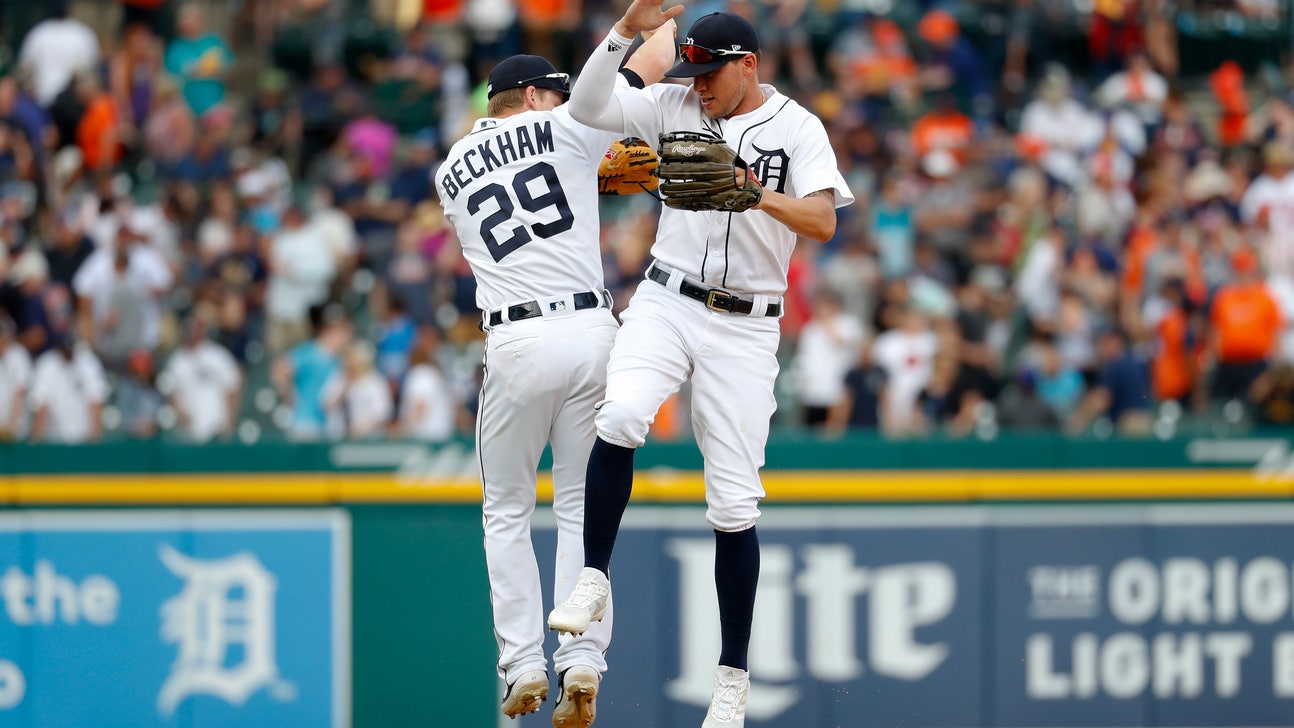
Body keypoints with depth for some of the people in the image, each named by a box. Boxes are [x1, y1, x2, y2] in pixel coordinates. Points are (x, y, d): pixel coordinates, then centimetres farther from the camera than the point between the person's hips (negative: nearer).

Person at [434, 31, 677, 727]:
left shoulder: (449, 175, 15)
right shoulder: (560, 132, 5)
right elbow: (648, 65, 10)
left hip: (517, 345, 1)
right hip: (591, 327, -1)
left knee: (507, 512, 14)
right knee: (582, 509, 6)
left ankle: (523, 665, 3)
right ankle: (582, 663, -6)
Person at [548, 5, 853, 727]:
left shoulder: (797, 128, -2)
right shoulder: (676, 107, 6)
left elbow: (823, 223, -13)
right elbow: (588, 105, -2)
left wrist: (760, 195, -30)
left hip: (745, 326, -2)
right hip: (665, 302, 2)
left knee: (734, 504, -2)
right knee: (620, 417, -30)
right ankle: (595, 581, -15)